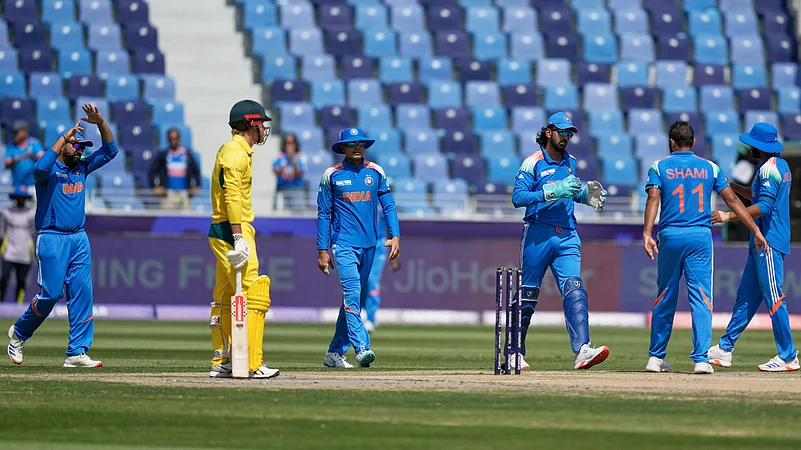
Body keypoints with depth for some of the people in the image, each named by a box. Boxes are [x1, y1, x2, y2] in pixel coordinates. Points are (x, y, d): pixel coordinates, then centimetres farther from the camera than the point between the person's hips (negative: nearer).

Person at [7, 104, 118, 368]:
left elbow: (110, 150, 14)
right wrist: (65, 137, -24)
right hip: (52, 239, -6)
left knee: (82, 294, -3)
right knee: (51, 293, -9)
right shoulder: (50, 169, -4)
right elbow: (40, 169, -29)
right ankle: (19, 333, 16)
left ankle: (77, 353, -3)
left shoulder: (82, 168, 14)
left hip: (79, 239, 6)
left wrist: (100, 123, 0)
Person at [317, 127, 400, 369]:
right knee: (352, 292, -19)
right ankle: (362, 348, -28)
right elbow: (324, 214, 2)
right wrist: (322, 250, -2)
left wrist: (395, 235, -6)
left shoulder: (376, 173, 8)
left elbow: (388, 206, 9)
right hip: (343, 243, -4)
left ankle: (335, 353, 17)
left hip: (368, 244, 4)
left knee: (356, 298, 8)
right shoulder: (332, 175, 0)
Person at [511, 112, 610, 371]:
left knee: (574, 292, -12)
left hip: (567, 237, 5)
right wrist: (552, 191, -22)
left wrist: (584, 194, 8)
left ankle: (581, 351, -23)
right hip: (538, 235, -5)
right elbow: (518, 197, -14)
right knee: (528, 294, 2)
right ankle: (515, 353, 13)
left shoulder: (570, 163, 15)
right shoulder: (533, 163, -5)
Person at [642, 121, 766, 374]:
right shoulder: (709, 168, 9)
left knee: (665, 298, 12)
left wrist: (647, 234, -19)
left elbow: (653, 198, -10)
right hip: (701, 238, 0)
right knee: (701, 299, -3)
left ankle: (656, 357, 18)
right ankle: (701, 359, -13)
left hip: (670, 237, 0)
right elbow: (732, 199, 4)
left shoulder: (659, 167, 5)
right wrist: (756, 230, 5)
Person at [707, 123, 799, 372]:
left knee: (774, 299, -8)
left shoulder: (769, 169, -16)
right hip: (761, 242, 11)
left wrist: (728, 216, -23)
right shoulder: (781, 166, 16)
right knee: (746, 296, 11)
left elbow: (764, 206, -25)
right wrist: (731, 186, 18)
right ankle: (725, 349, 15)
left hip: (768, 242, -11)